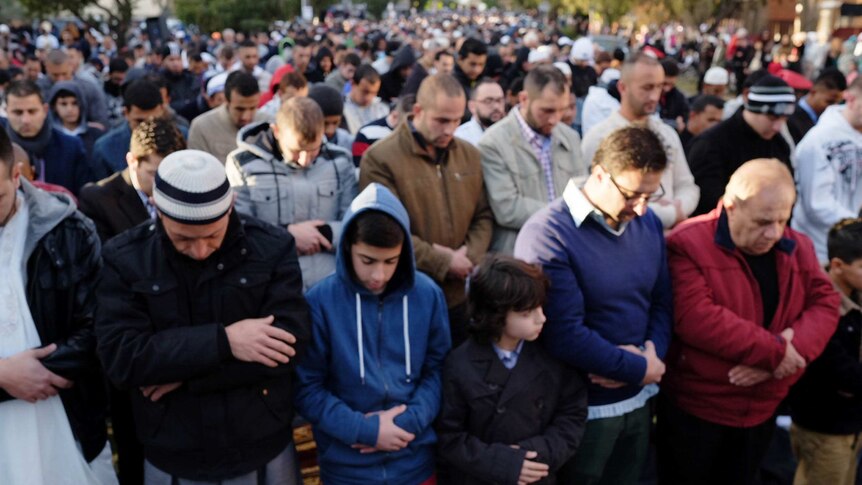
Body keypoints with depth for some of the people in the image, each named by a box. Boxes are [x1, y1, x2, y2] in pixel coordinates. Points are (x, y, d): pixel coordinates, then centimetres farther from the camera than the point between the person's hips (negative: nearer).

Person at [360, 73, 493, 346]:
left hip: (461, 296, 6)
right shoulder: (380, 158, -12)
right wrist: (442, 263, -15)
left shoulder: (470, 155, 8)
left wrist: (470, 255, -8)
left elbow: (483, 216, 11)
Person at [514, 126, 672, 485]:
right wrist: (640, 369, -15)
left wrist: (654, 353, -12)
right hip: (581, 407, -6)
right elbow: (565, 334, -25)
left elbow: (663, 301, 8)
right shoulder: (548, 234, -22)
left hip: (638, 399, 6)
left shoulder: (649, 224, 1)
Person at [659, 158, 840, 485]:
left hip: (761, 410, 6)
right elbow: (696, 319, -29)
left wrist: (792, 348, -22)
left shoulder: (797, 247, 3)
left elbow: (825, 304, -2)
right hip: (693, 409, -6)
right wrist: (774, 351, -22)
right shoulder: (688, 245, -19)